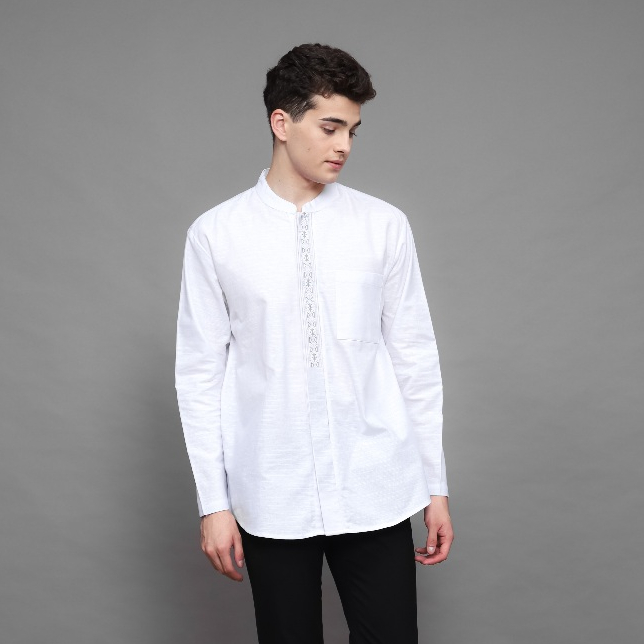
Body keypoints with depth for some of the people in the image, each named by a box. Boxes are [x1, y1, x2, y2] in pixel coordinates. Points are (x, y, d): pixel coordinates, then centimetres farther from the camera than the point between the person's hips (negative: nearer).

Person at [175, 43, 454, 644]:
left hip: (375, 493, 1)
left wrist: (436, 485, 6)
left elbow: (415, 357, 4)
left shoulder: (384, 226, 0)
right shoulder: (215, 234, -2)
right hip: (271, 500, 0)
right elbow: (200, 373, 0)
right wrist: (213, 502, -1)